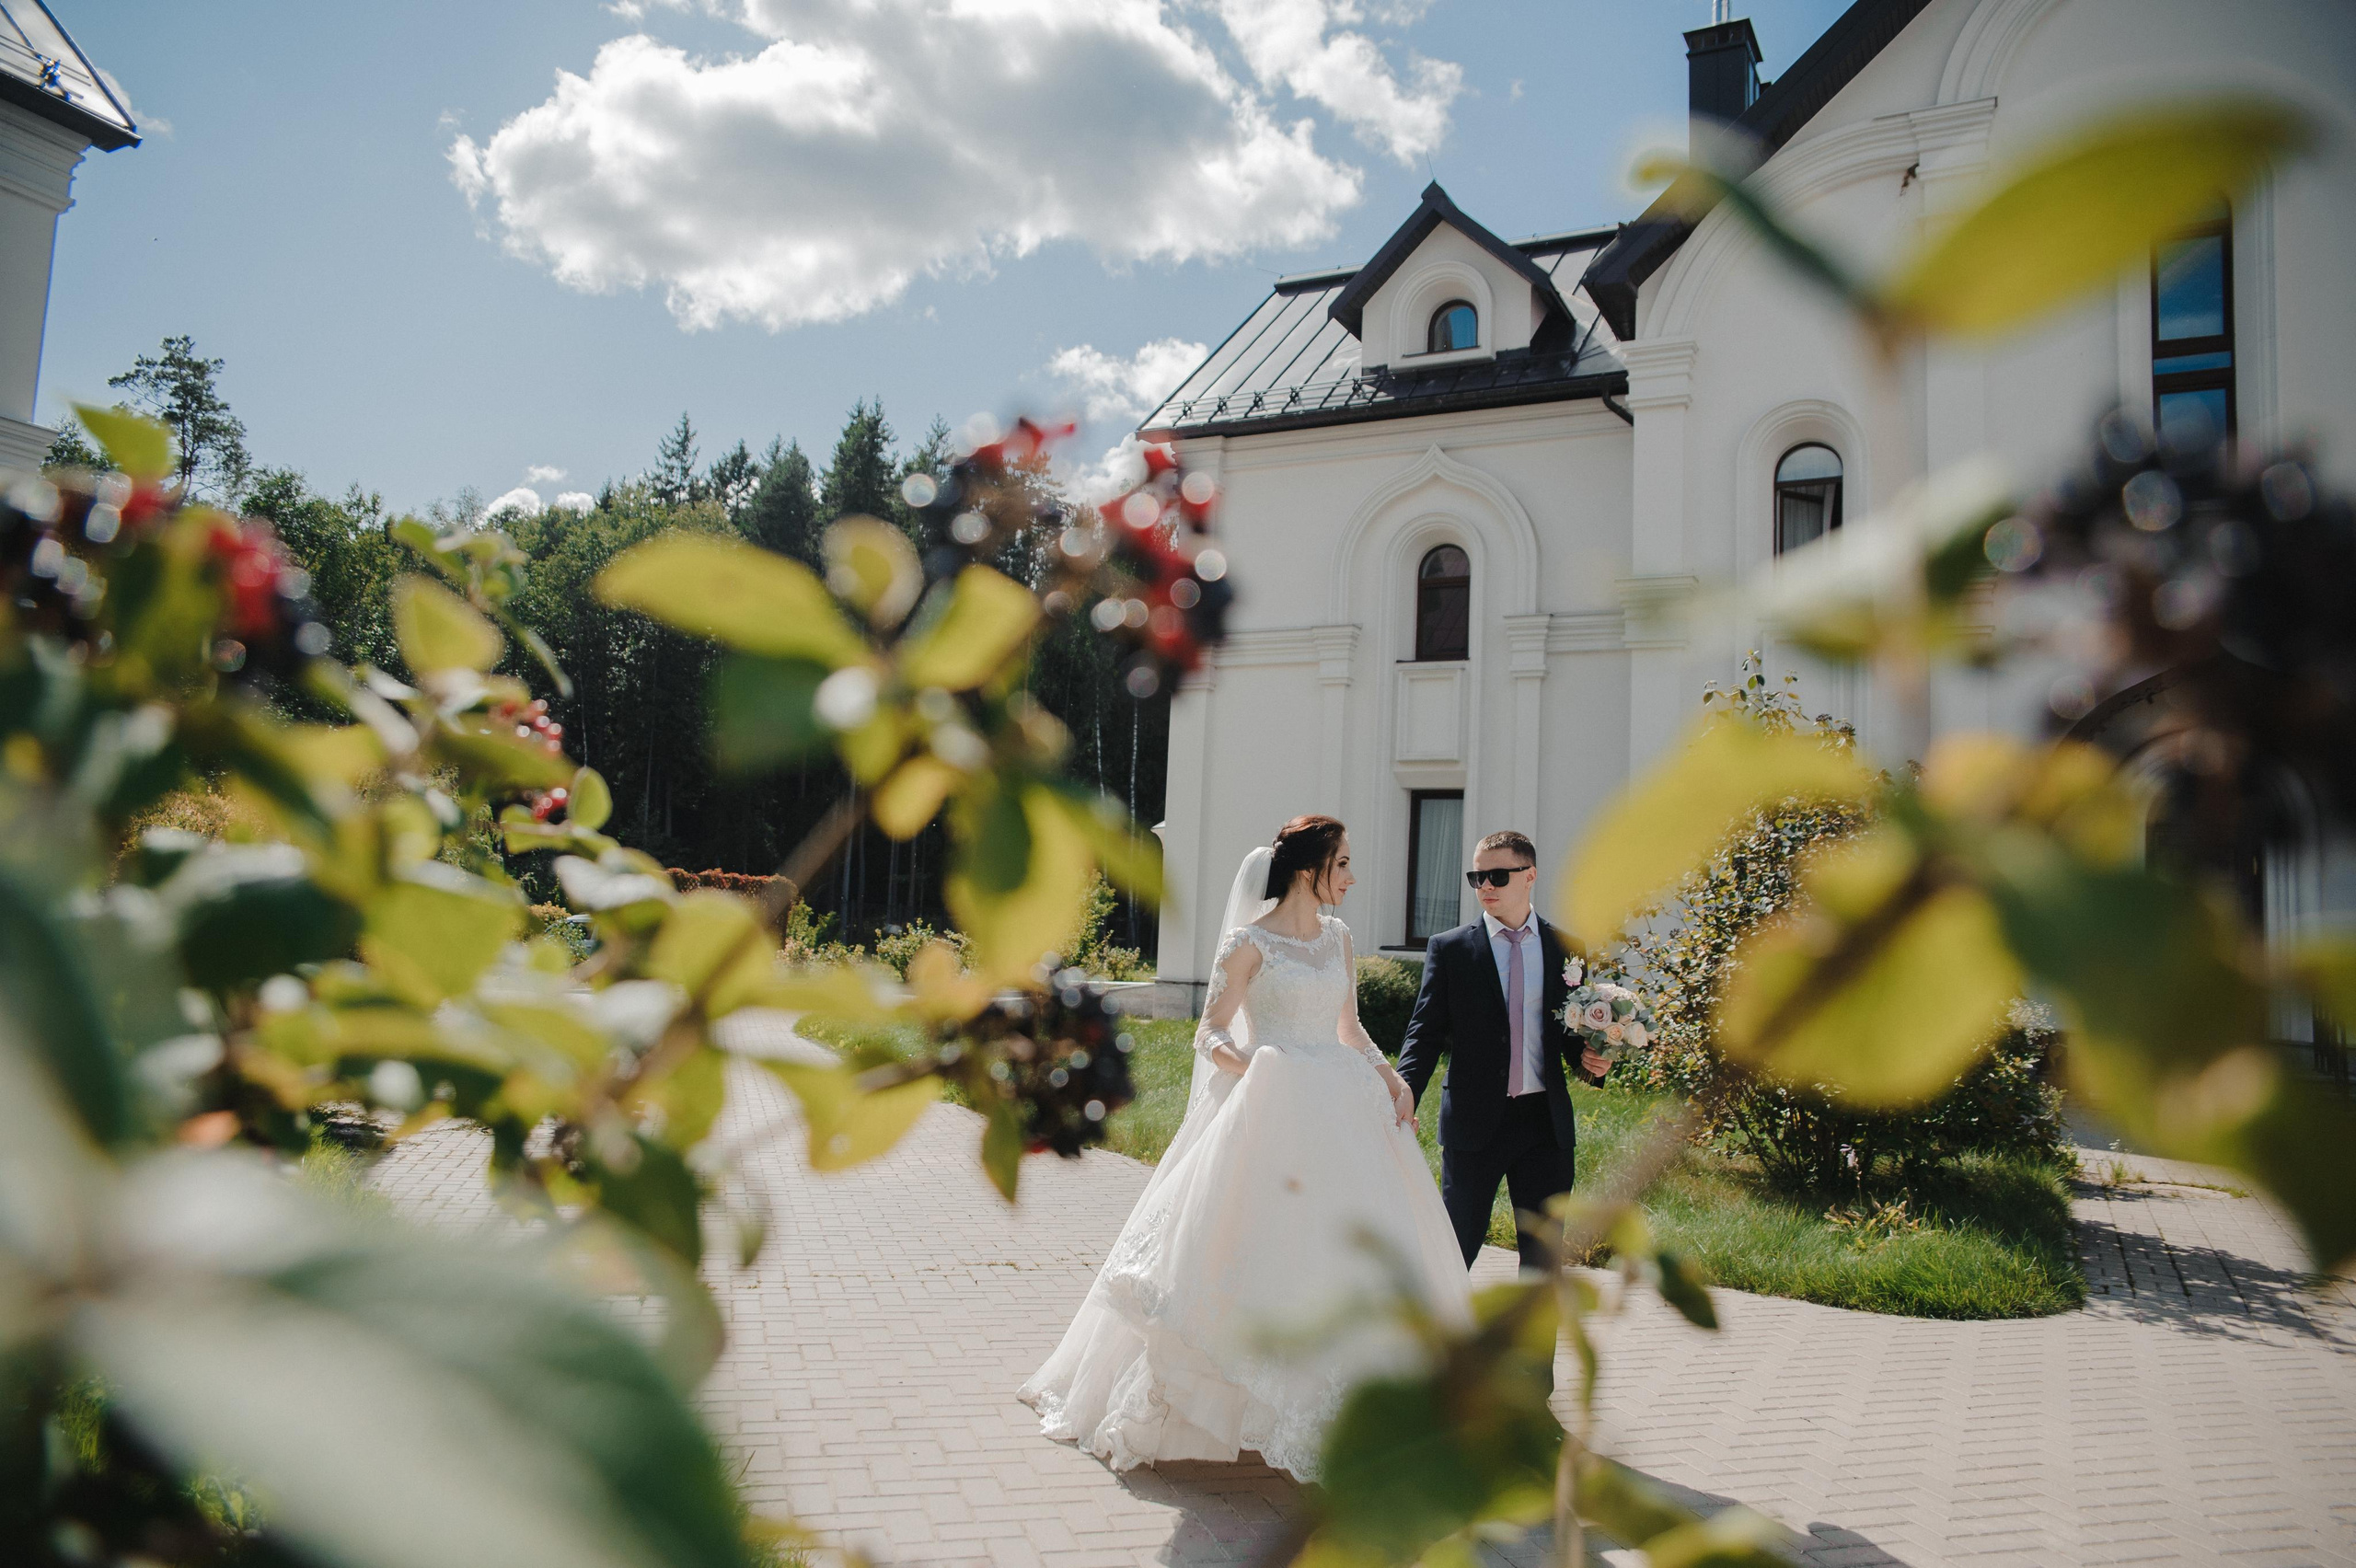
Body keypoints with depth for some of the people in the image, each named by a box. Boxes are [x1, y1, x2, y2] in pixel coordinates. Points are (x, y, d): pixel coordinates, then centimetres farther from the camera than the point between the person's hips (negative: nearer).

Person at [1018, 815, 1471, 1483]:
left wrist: (1390, 1077, 2)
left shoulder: (1338, 937, 12)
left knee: (1366, 1246, 7)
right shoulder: (1250, 941, -7)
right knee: (1262, 1247, -4)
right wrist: (1255, 1067, -24)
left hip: (1342, 1106, 6)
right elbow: (1210, 1033, -6)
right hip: (1273, 1109, -6)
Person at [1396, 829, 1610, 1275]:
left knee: (1544, 1250, 10)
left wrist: (1589, 1060, -7)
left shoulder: (1564, 949, 7)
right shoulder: (1449, 948, 0)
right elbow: (1425, 1033, -3)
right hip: (1474, 1120, -2)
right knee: (1457, 1244, 5)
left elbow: (1574, 1030, 15)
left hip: (1546, 1121, 2)